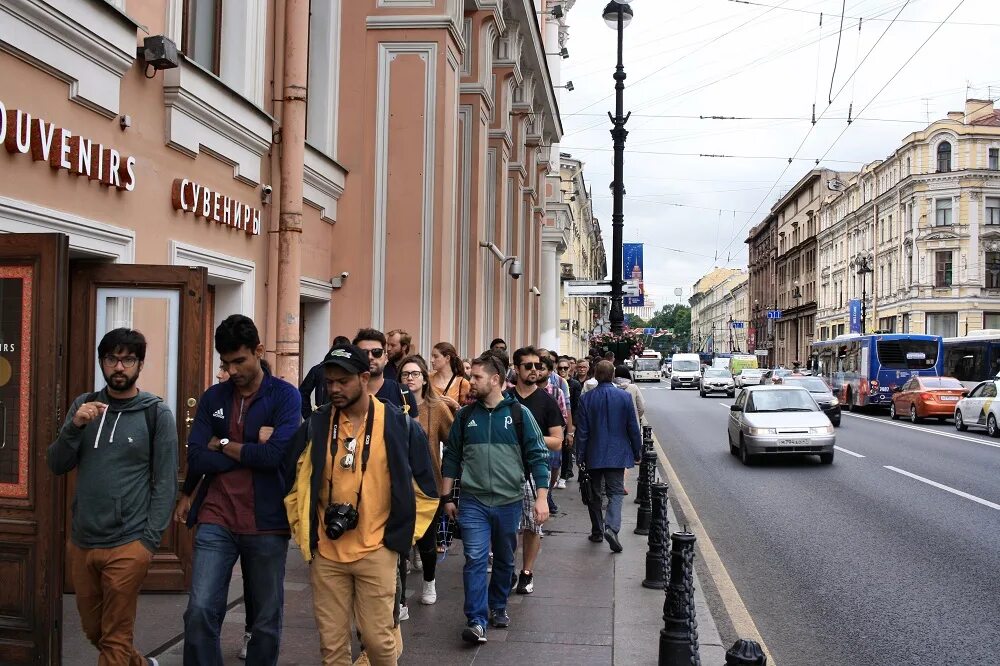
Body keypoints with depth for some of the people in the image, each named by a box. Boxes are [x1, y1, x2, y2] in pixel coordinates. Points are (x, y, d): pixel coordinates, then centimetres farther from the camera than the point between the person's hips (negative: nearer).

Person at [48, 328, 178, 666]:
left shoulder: (156, 414, -5)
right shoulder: (83, 405, 8)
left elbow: (165, 482, -6)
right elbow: (56, 465, 3)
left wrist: (149, 539, -12)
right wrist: (74, 426, -13)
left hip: (128, 545, -5)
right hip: (81, 541, 5)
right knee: (93, 631, 19)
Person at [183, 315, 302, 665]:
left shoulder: (284, 395, -4)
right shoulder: (213, 397, 7)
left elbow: (275, 454, -18)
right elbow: (195, 460, -3)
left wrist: (222, 444, -5)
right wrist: (251, 450, -12)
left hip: (267, 523, -2)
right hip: (216, 521, 2)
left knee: (266, 623, 10)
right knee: (200, 613, -9)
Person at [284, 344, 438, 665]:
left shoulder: (399, 424, -6)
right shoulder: (315, 425, 1)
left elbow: (423, 488, 2)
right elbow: (294, 482, 11)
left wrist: (402, 535, 1)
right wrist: (303, 531, 7)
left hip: (376, 551, -2)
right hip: (325, 551, 3)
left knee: (377, 637, 3)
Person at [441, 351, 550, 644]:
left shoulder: (519, 413, -5)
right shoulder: (465, 415, 2)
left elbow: (537, 456, -4)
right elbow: (451, 457, 9)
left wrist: (541, 497, -10)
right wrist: (447, 497, 9)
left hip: (509, 501, 0)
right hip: (473, 502, 0)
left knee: (505, 560, 15)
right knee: (475, 559, -8)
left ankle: (498, 607, 34)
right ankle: (476, 621, -4)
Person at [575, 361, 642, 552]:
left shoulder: (586, 398, -6)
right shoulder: (624, 397, -5)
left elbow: (582, 431, -4)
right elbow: (633, 428, -1)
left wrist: (580, 457, 3)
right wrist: (637, 452, 10)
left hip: (594, 455, 1)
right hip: (617, 454, 0)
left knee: (594, 493, 14)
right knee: (615, 493, 2)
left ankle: (597, 531, 20)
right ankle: (611, 527, -19)